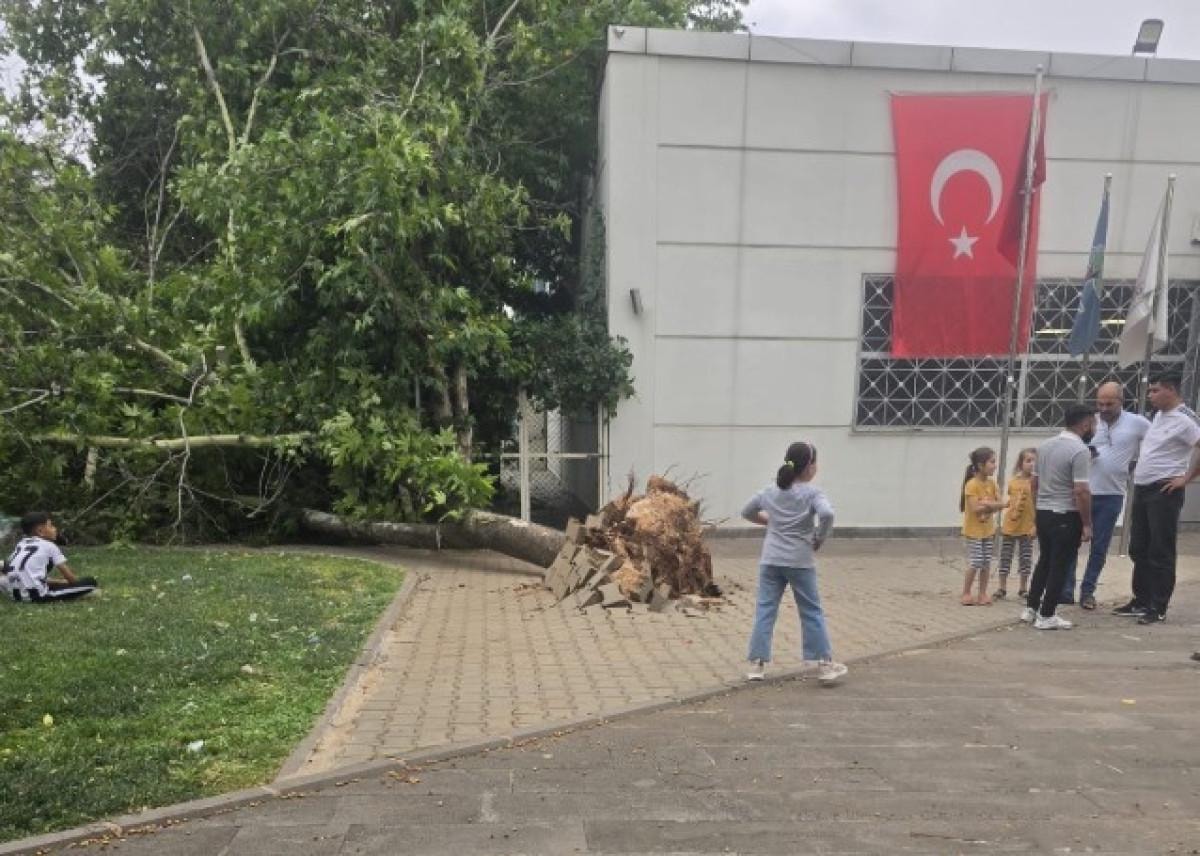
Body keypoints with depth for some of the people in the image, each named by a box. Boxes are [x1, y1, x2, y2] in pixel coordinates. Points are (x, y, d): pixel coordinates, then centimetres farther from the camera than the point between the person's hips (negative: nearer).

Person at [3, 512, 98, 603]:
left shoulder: (21, 544, 22)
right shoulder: (49, 546, 3)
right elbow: (70, 577, 5)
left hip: (16, 594, 8)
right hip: (37, 595, -8)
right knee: (91, 582, -8)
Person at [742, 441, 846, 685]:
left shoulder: (770, 491, 8)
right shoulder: (812, 492, -7)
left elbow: (747, 512, 19)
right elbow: (827, 514, -25)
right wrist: (819, 539, -10)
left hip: (770, 560, 4)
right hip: (800, 561, -4)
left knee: (765, 611, 7)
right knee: (811, 612, 7)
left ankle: (757, 664, 7)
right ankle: (824, 665, 13)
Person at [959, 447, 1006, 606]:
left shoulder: (992, 483, 4)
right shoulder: (971, 485, -17)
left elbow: (1001, 504, -2)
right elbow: (975, 508, -23)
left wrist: (987, 505, -19)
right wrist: (992, 505, -14)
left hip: (988, 529, 7)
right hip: (974, 530, -7)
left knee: (986, 563, 8)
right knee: (975, 563, -6)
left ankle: (983, 593, 17)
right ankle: (966, 593, 6)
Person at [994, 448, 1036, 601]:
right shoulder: (1013, 482, 3)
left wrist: (1035, 525, -16)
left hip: (1027, 527, -3)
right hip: (1010, 526, 3)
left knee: (1025, 559, 7)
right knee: (1005, 558, 8)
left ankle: (1023, 589, 20)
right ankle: (1002, 589, 17)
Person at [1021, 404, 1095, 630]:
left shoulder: (1045, 446, 8)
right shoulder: (1080, 450, -17)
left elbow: (1034, 483, 14)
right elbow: (1081, 492, -21)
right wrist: (1087, 524, -14)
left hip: (1042, 513, 8)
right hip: (1066, 517, -8)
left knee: (1044, 561, 18)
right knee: (1059, 566, 1)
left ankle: (1030, 608, 21)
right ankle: (1046, 616, 6)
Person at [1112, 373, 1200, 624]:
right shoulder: (1158, 416, 14)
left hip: (1164, 492, -9)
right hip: (1142, 489, 9)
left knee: (1160, 552, -2)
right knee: (1139, 549, 13)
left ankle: (1158, 608, 5)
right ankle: (1141, 601, 22)